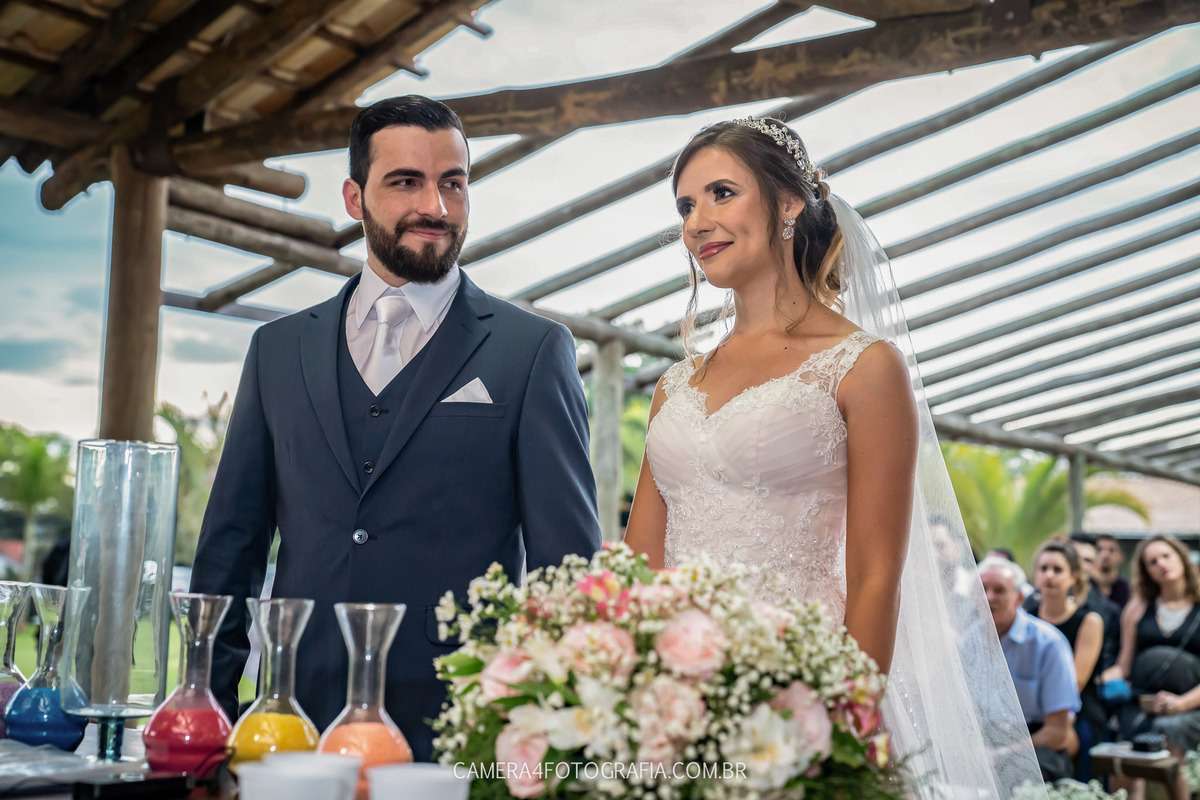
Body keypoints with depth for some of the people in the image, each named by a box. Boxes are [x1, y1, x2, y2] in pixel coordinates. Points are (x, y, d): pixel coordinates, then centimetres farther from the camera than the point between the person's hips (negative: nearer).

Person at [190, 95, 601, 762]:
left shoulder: (534, 352, 0)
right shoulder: (278, 349, 10)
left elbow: (567, 564, -2)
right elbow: (231, 543, 12)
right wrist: (211, 711, 6)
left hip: (458, 738, -2)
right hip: (296, 725, 3)